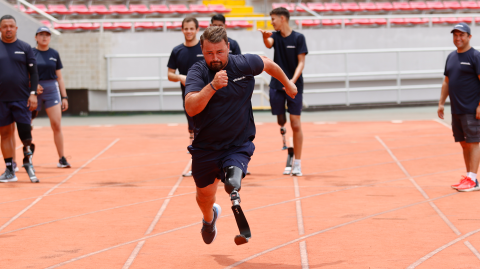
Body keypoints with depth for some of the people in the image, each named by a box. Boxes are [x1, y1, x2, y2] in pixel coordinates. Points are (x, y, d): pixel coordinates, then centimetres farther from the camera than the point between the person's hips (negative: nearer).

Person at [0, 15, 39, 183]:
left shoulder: (25, 48, 5)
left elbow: (33, 73, 4)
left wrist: (33, 93, -6)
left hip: (22, 99, -1)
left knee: (25, 134, -5)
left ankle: (28, 162, 16)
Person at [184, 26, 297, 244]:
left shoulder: (244, 65, -13)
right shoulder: (197, 72, -18)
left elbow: (268, 64, 11)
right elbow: (191, 108, -33)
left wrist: (287, 83, 27)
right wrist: (212, 86, -46)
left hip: (239, 145, -1)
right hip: (205, 147, 1)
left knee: (233, 184, -35)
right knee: (204, 195, 23)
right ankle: (209, 217, 53)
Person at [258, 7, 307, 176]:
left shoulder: (298, 38, -2)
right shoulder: (275, 36, 6)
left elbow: (301, 62, -6)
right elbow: (269, 44, -17)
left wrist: (293, 80, -21)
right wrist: (265, 36, -41)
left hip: (294, 86, -3)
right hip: (277, 85, 3)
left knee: (295, 124, -6)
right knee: (280, 120, 2)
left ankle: (297, 164, -1)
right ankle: (283, 130, 38)